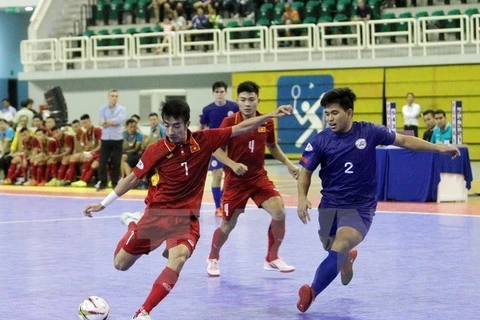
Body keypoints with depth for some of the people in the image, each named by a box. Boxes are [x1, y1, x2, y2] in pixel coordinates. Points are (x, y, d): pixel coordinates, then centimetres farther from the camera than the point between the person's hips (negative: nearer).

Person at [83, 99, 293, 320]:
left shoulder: (204, 141, -6)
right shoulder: (156, 150, -10)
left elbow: (240, 128, 0)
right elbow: (133, 179, 2)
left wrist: (271, 115, -7)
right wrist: (103, 204, 4)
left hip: (187, 218, 0)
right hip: (157, 214, 0)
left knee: (178, 259, -30)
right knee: (120, 264, 6)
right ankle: (132, 226, 40)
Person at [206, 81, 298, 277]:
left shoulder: (267, 123, -2)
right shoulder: (229, 122, -13)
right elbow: (216, 149, -10)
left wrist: (288, 163, 7)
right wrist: (233, 164, -25)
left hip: (259, 177, 3)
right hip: (235, 180, -3)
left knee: (279, 212, -14)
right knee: (228, 225, 4)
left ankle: (272, 258, 6)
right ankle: (213, 258, 33)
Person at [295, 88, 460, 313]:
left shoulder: (369, 132, -8)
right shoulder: (320, 141, -7)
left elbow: (404, 141, 3)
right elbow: (306, 172, -2)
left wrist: (438, 148, -1)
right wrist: (302, 197, -21)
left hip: (360, 207, -3)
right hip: (329, 205, 3)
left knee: (339, 248, -24)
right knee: (333, 249, 18)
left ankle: (312, 292, -32)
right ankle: (347, 258, 55)